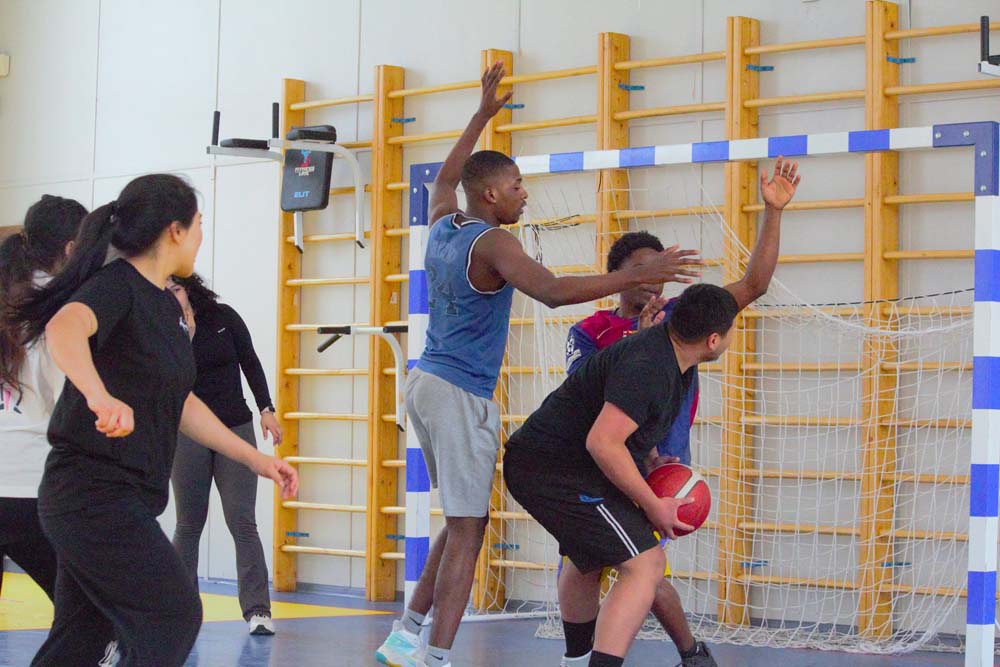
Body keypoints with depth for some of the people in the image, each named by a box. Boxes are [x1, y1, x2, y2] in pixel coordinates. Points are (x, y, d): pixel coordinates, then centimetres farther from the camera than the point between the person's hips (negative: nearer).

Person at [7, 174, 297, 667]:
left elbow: (180, 403, 24)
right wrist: (99, 396, -54)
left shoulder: (167, 306, 14)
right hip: (94, 492, -9)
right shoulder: (116, 285, -13)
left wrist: (255, 458, 23)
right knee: (174, 617, -9)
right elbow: (64, 329, -36)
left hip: (125, 498, 9)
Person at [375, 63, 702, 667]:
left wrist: (484, 114, 39)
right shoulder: (491, 243, -14)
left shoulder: (443, 226, 9)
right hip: (462, 395, -9)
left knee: (461, 523, 17)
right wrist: (638, 276, -33)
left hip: (427, 384, 9)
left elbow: (446, 177, 33)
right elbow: (551, 290, -30)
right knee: (468, 532, -8)